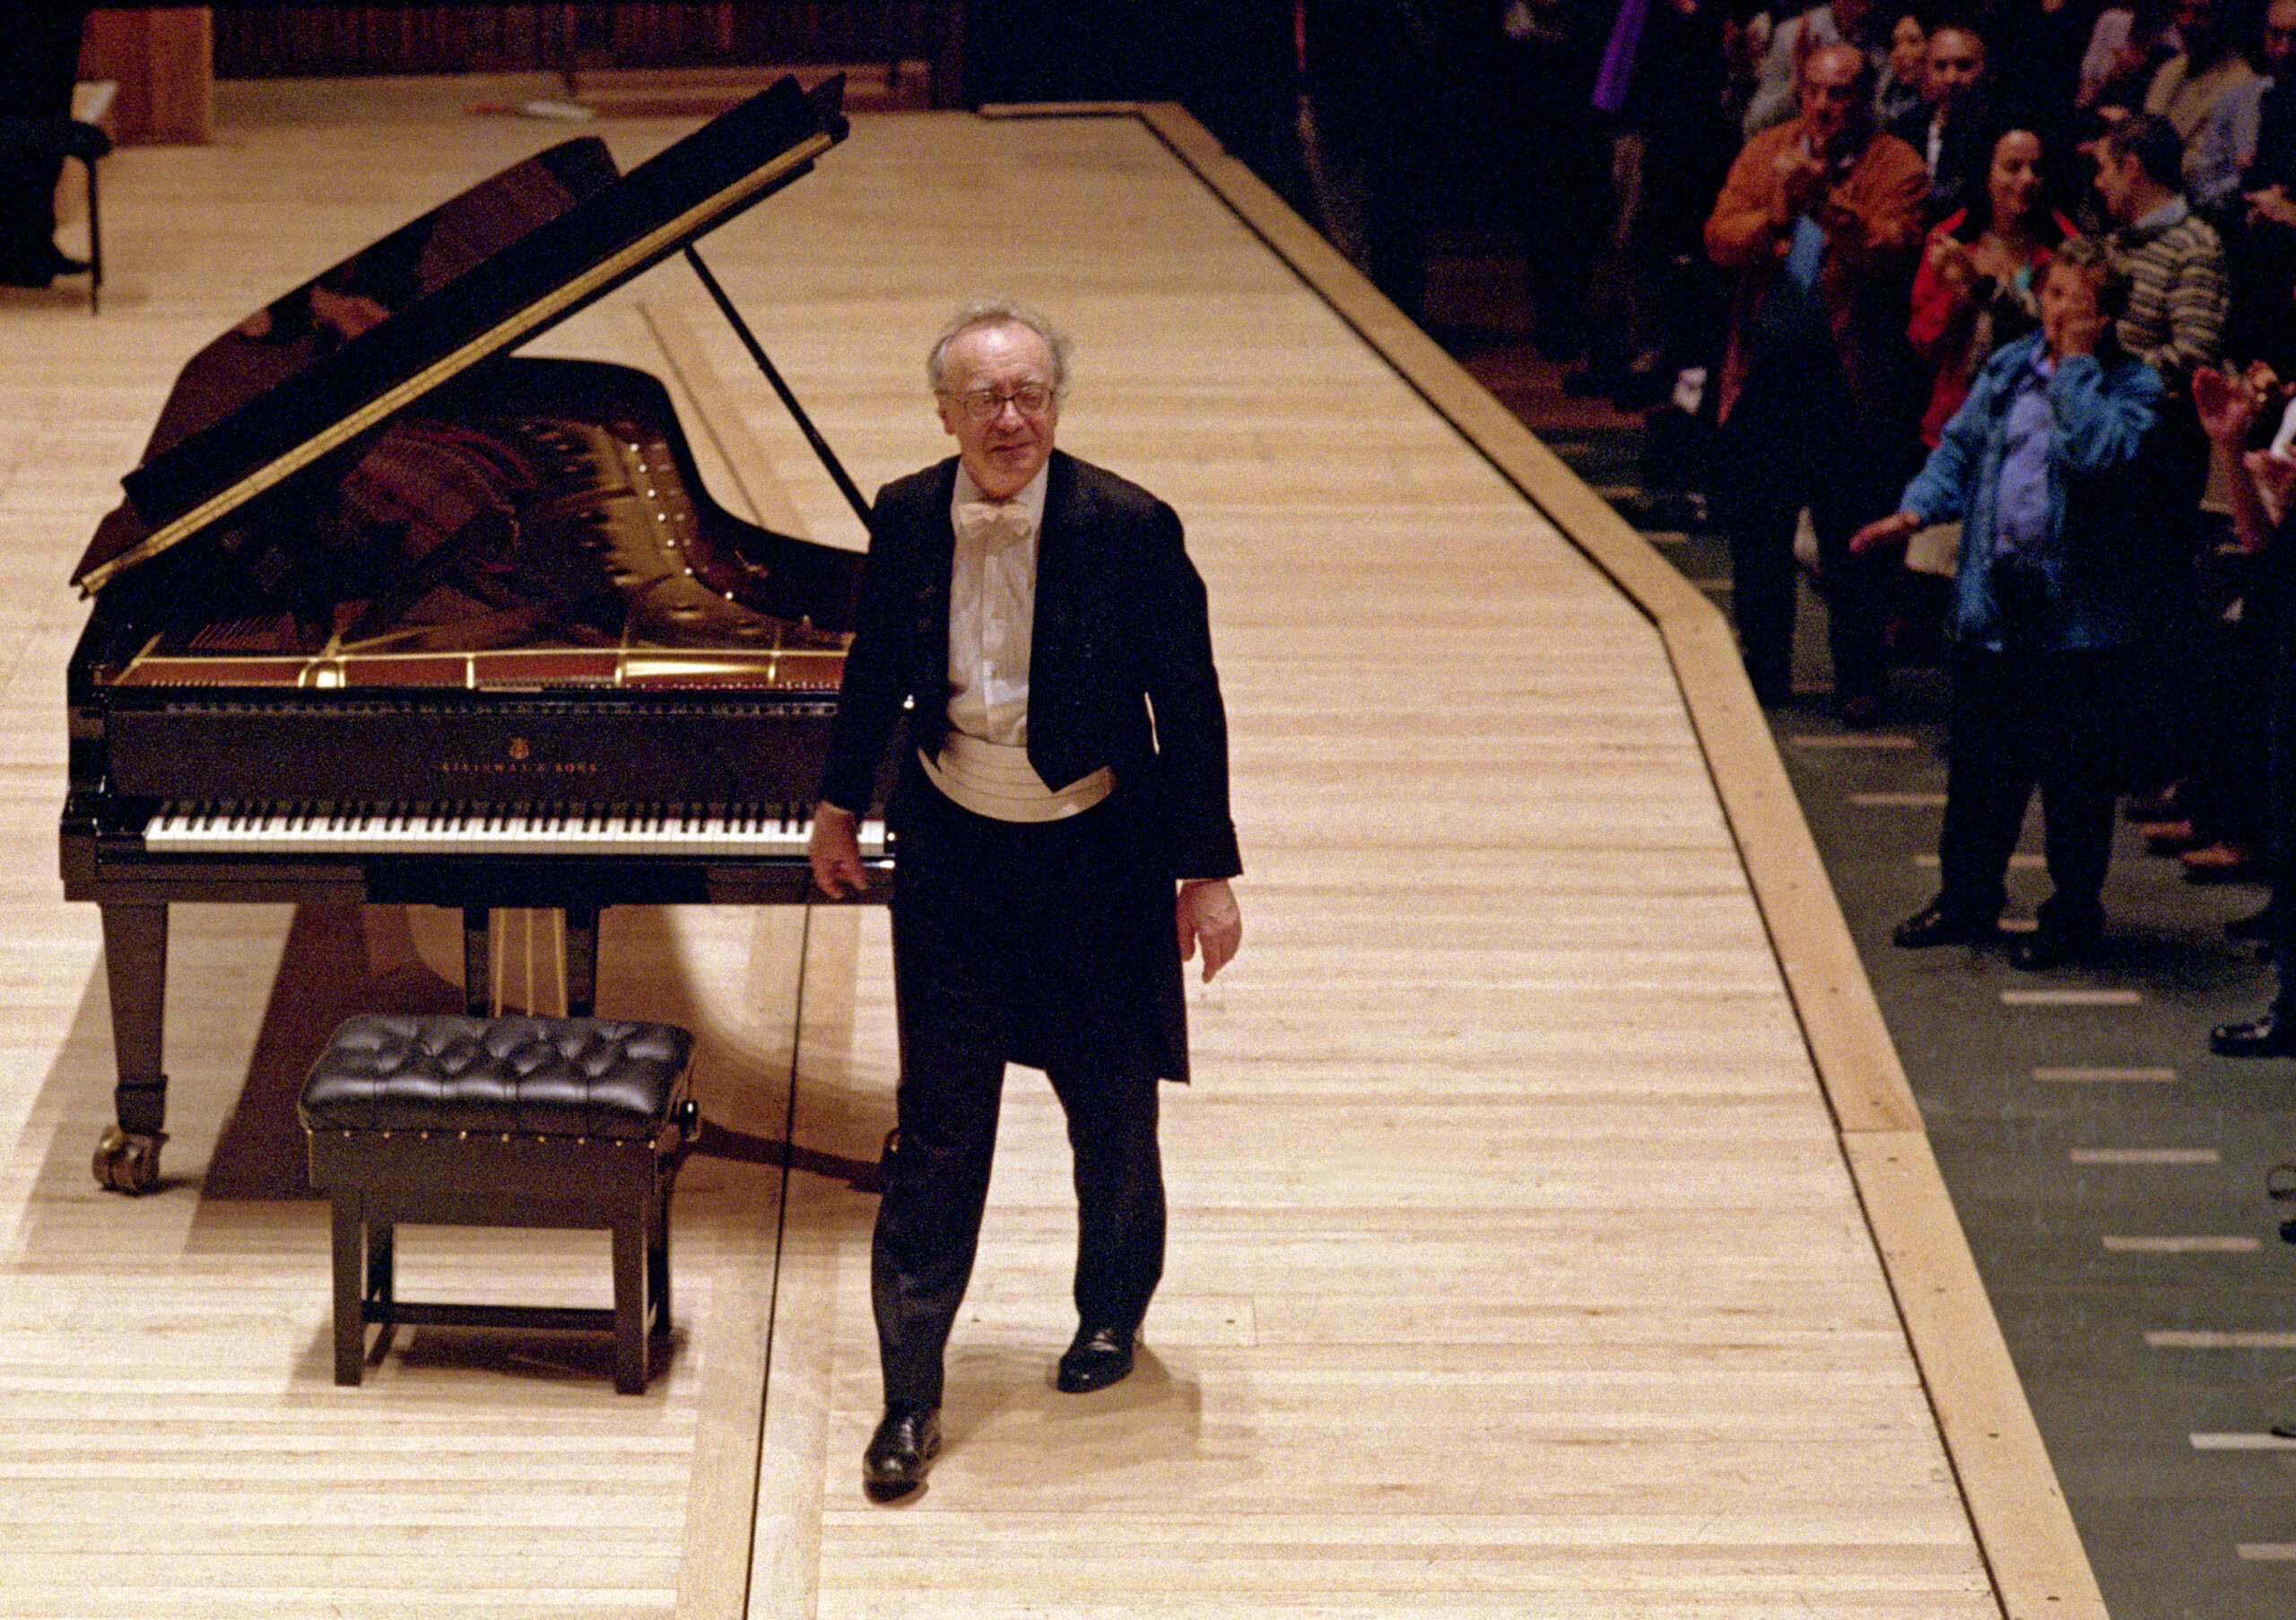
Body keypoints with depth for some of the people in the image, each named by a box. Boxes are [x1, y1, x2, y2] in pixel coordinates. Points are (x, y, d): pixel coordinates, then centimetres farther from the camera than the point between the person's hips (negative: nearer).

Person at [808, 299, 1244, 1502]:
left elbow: (1189, 704, -9)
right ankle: (910, 1394, 6)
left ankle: (1113, 1311, 41)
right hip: (953, 854, 1)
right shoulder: (906, 519, -8)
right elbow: (874, 670, 10)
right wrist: (840, 805, 18)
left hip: (1096, 858, -1)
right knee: (937, 1130, 1)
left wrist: (1208, 871, -7)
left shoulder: (1129, 530, -16)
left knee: (1114, 1110, 14)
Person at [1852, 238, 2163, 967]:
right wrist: (1915, 510, -1)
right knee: (1979, 762, 14)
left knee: (2074, 771, 3)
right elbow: (1959, 448, 15)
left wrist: (2077, 362, -18)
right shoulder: (2008, 369, 9)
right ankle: (1968, 898, 28)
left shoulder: (2133, 385, -7)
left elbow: (2098, 453, -24)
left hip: (2080, 612, -5)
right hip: (1993, 600, 5)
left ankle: (2073, 914, 16)